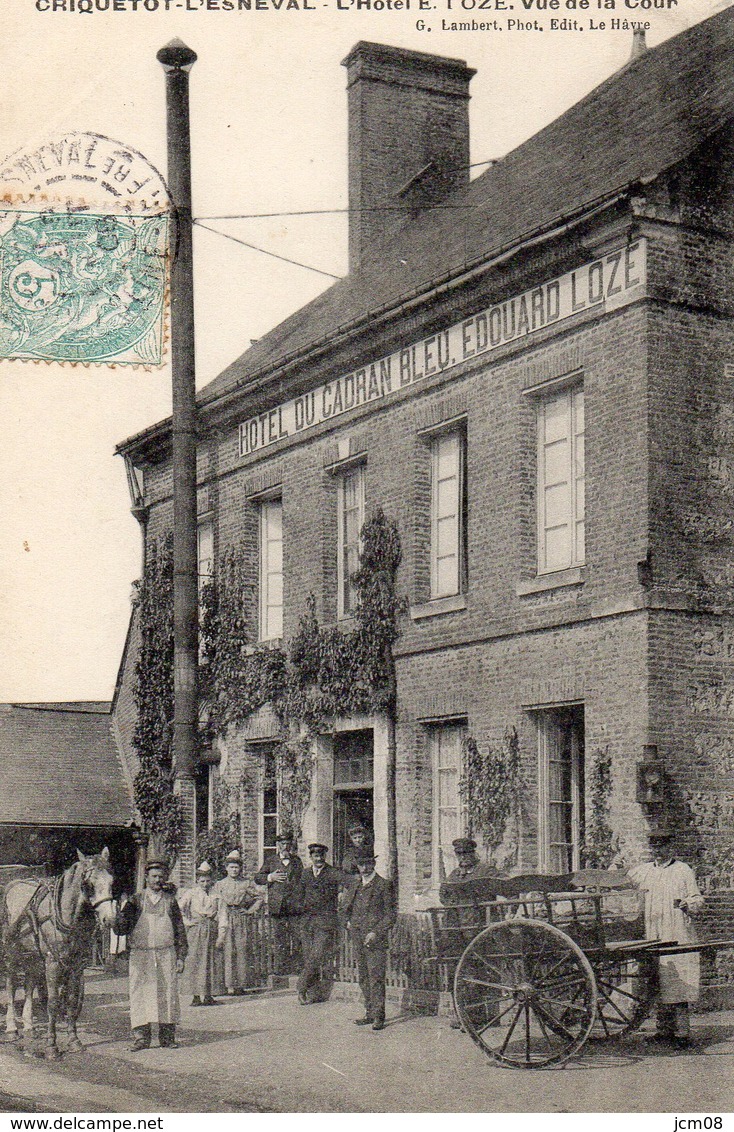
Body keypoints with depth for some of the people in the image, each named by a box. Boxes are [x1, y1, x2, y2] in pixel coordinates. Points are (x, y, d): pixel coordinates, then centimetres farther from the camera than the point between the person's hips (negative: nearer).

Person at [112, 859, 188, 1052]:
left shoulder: (170, 901, 10)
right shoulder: (135, 900, 5)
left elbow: (180, 931, 12)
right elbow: (120, 929, 2)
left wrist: (180, 957, 5)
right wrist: (123, 911, -15)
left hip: (166, 954, 1)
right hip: (140, 954, -1)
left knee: (167, 995, 2)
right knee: (140, 995, -2)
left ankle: (167, 1037, 11)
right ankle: (140, 1037, 5)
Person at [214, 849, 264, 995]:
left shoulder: (246, 884, 8)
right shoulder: (220, 884, 6)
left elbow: (259, 898, 17)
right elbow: (218, 904, 3)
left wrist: (250, 910, 6)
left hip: (240, 919, 1)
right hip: (226, 919, -1)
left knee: (241, 950, -2)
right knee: (228, 951, -5)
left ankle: (241, 984, 4)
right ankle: (230, 985, -3)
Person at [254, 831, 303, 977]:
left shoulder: (297, 860, 15)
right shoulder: (270, 860, 12)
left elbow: (303, 879, 17)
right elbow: (257, 878, 9)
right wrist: (270, 877, -8)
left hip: (294, 903, 0)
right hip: (277, 904, 0)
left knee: (296, 936, -1)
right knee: (278, 937, 1)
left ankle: (297, 965, 6)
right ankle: (279, 966, 5)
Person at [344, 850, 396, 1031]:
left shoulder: (383, 885, -5)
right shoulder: (356, 884, 14)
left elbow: (391, 914, -6)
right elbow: (348, 906, 30)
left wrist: (376, 932, -14)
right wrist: (349, 921, 12)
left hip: (376, 939, -7)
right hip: (358, 938, 7)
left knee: (376, 978, -9)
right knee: (363, 978, 10)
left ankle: (378, 1016, -6)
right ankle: (369, 1014, 17)